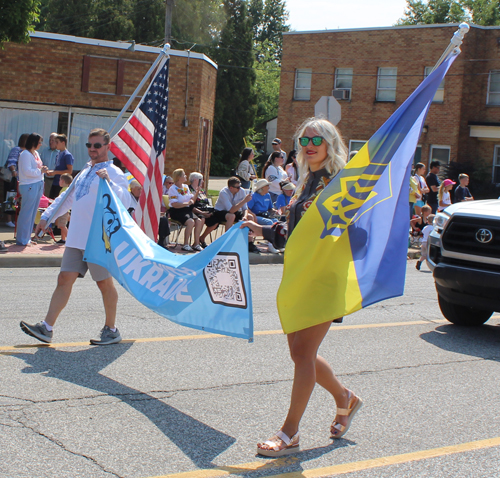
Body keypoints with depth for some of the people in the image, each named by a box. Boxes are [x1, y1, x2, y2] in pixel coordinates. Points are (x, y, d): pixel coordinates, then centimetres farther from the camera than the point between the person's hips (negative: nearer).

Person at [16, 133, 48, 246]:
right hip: (29, 186, -9)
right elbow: (27, 171, -18)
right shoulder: (25, 154, -11)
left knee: (33, 213, 11)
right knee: (26, 213, -5)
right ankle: (21, 239, 1)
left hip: (38, 185, 9)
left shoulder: (36, 153, 17)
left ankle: (27, 238, 18)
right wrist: (40, 171, -14)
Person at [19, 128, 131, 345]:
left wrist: (108, 182, -29)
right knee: (64, 279, 4)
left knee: (105, 283, 2)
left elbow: (125, 202, -19)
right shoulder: (85, 173, 20)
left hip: (99, 239, -7)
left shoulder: (114, 173, -5)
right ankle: (46, 328, 4)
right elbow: (67, 197, 30)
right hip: (76, 238, 7)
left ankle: (111, 330, 16)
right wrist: (46, 217, 27)